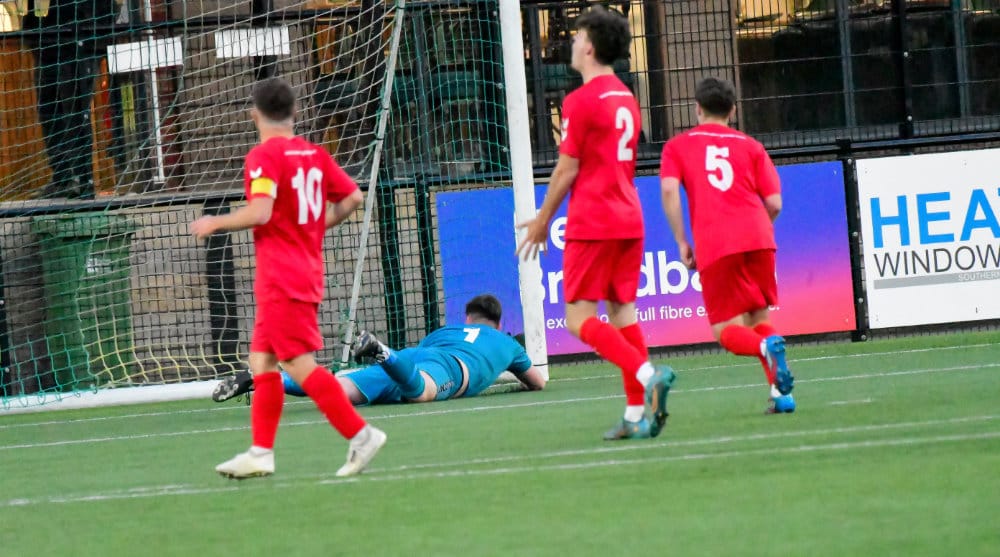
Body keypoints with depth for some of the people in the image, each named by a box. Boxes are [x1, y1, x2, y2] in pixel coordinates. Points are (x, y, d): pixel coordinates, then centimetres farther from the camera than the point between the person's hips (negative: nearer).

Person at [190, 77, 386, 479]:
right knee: (262, 360, 12)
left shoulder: (263, 157, -12)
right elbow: (352, 197, 9)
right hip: (308, 274, 9)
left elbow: (260, 213, -24)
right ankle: (260, 453, 11)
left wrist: (214, 223, -8)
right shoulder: (315, 154, 10)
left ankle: (360, 434, -11)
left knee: (300, 364, -8)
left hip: (281, 280, -9)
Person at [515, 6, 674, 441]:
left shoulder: (581, 101, -11)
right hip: (629, 221, 8)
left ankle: (647, 374, -24)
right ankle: (638, 413, 3)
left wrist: (543, 220, 0)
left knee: (579, 318, -7)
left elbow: (567, 169, -11)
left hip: (592, 224, -8)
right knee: (622, 311, 9)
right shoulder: (627, 100, 14)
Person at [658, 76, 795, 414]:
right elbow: (774, 203, 9)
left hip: (715, 247, -2)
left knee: (727, 331, 3)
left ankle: (767, 346, -29)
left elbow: (669, 189, -3)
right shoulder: (750, 146, 17)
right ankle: (780, 393, -1)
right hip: (757, 239, 2)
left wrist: (682, 242, 2)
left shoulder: (678, 146, 14)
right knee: (760, 319, 15)